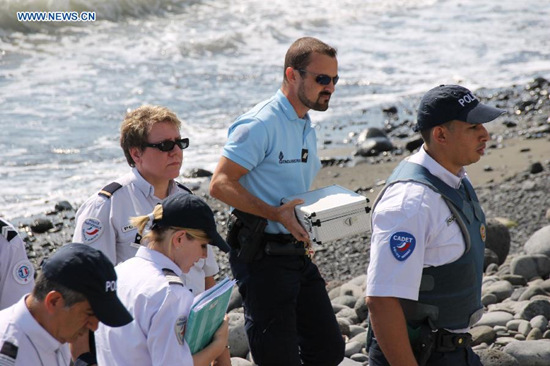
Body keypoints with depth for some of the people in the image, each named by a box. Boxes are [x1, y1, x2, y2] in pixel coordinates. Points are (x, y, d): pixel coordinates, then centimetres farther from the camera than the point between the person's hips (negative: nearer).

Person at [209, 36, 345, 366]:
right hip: (263, 257, -9)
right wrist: (277, 213, -26)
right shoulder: (261, 124, -14)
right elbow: (220, 184, -19)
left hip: (297, 254, 9)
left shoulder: (306, 126, 16)